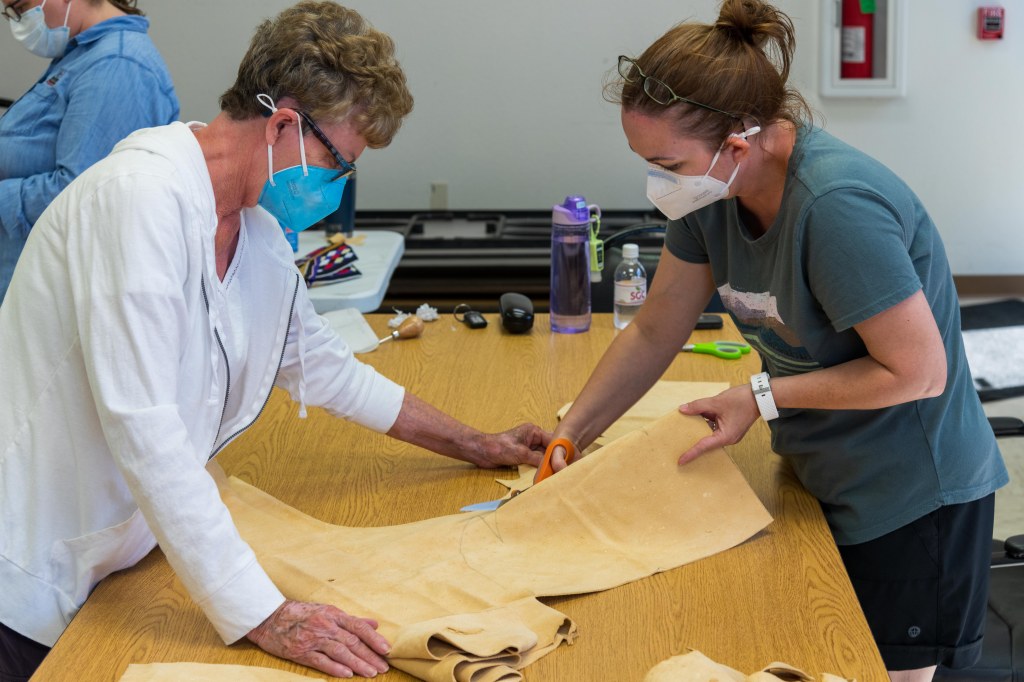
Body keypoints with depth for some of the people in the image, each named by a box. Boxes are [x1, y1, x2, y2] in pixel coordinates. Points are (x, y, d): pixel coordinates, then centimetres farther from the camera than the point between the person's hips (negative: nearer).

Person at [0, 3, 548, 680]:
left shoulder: (259, 232, 5)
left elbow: (324, 366, 21)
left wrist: (479, 446, 26)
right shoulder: (143, 196, -24)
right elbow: (144, 430, -31)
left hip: (110, 561, 8)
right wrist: (266, 617, -32)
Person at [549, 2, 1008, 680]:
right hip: (822, 475, 8)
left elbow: (919, 372, -26)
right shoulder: (713, 191, -7)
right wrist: (569, 436, -2)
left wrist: (762, 397, -21)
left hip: (911, 497, -7)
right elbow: (654, 332, 3)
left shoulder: (838, 206, -32)